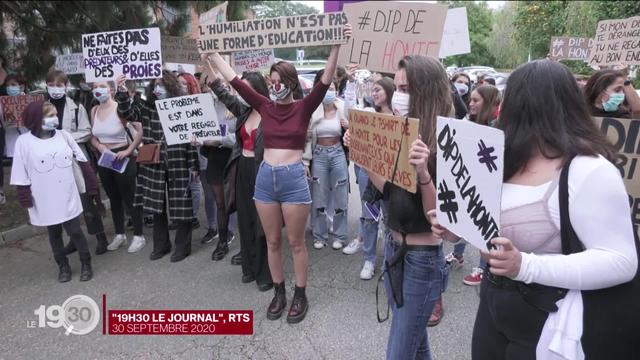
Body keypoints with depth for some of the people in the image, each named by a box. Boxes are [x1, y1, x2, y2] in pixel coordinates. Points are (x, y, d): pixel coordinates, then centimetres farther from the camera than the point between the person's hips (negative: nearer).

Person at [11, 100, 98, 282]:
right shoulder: (24, 141, -8)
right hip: (45, 201, 0)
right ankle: (63, 266, 30)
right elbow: (21, 175, -4)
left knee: (75, 231, 5)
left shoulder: (64, 135, -3)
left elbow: (83, 161, 4)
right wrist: (26, 201, -5)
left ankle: (86, 263, 22)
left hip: (68, 197, 0)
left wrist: (92, 184, 4)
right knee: (54, 234, 14)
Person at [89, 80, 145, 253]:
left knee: (129, 198, 1)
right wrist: (100, 146, -8)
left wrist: (128, 151, -18)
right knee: (113, 198, 16)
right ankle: (120, 234, 29)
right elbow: (92, 137, 12)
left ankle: (139, 236, 13)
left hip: (122, 158, -6)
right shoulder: (94, 111, 5)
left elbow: (141, 130, -19)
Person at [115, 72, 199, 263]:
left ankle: (182, 246, 16)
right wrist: (122, 92, -22)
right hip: (154, 165, 4)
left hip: (178, 165, -4)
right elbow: (127, 113, -5)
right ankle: (161, 244, 26)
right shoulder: (147, 109, 7)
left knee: (181, 206, 1)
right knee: (157, 205, 11)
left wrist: (193, 165, -5)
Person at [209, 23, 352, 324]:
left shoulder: (303, 108, -2)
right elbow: (233, 80, 7)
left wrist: (336, 46, -25)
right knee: (272, 242, 13)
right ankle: (278, 293, 29)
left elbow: (325, 82, -15)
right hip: (265, 178, 4)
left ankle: (300, 296, 23)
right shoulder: (264, 106, 6)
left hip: (294, 178, -4)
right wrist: (212, 52, 8)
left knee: (296, 242, 7)